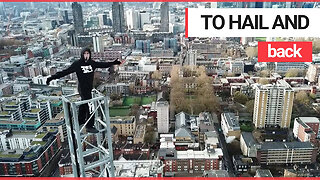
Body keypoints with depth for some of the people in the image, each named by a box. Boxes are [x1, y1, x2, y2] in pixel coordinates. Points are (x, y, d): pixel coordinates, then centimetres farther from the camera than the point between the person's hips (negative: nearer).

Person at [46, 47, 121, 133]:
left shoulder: (92, 63, 2)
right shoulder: (77, 64, -13)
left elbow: (102, 65, 15)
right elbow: (66, 71, -14)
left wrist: (113, 63, 20)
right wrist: (53, 77, -18)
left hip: (90, 88, 6)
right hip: (83, 88, -6)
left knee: (84, 105, 21)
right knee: (90, 107, -9)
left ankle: (81, 121, 40)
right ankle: (89, 126, 1)